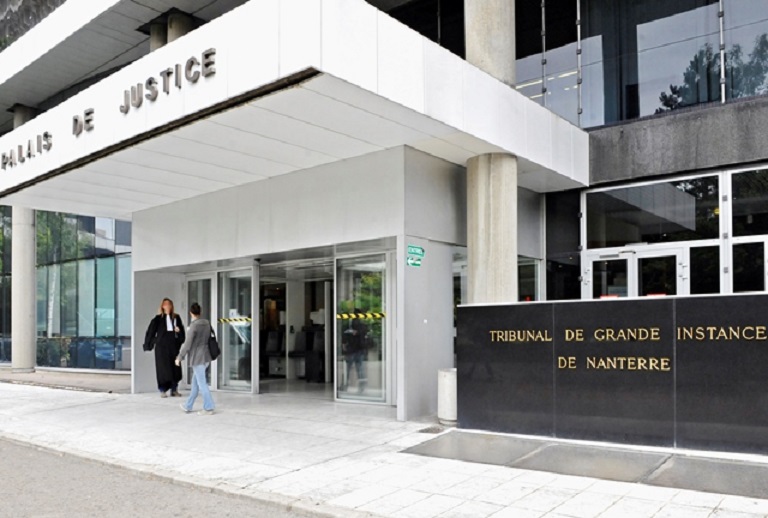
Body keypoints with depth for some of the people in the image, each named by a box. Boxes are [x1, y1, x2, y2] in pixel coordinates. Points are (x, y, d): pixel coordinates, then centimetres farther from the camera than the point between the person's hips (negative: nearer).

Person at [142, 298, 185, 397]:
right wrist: (149, 344, -4)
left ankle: (174, 389, 14)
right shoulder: (158, 318, -1)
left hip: (174, 346, 3)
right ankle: (163, 390, 7)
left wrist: (178, 330, -10)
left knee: (175, 368, 3)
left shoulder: (176, 317, 8)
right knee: (163, 368, -1)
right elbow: (151, 331, -1)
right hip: (162, 346, -3)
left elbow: (182, 330, 11)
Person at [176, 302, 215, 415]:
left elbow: (187, 344, -16)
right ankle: (188, 406, 26)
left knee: (201, 384, -1)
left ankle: (208, 408, 2)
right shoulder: (207, 323, 5)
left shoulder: (193, 326, -16)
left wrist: (179, 357, -6)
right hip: (206, 357, 8)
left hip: (197, 359, -8)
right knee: (195, 382, 17)